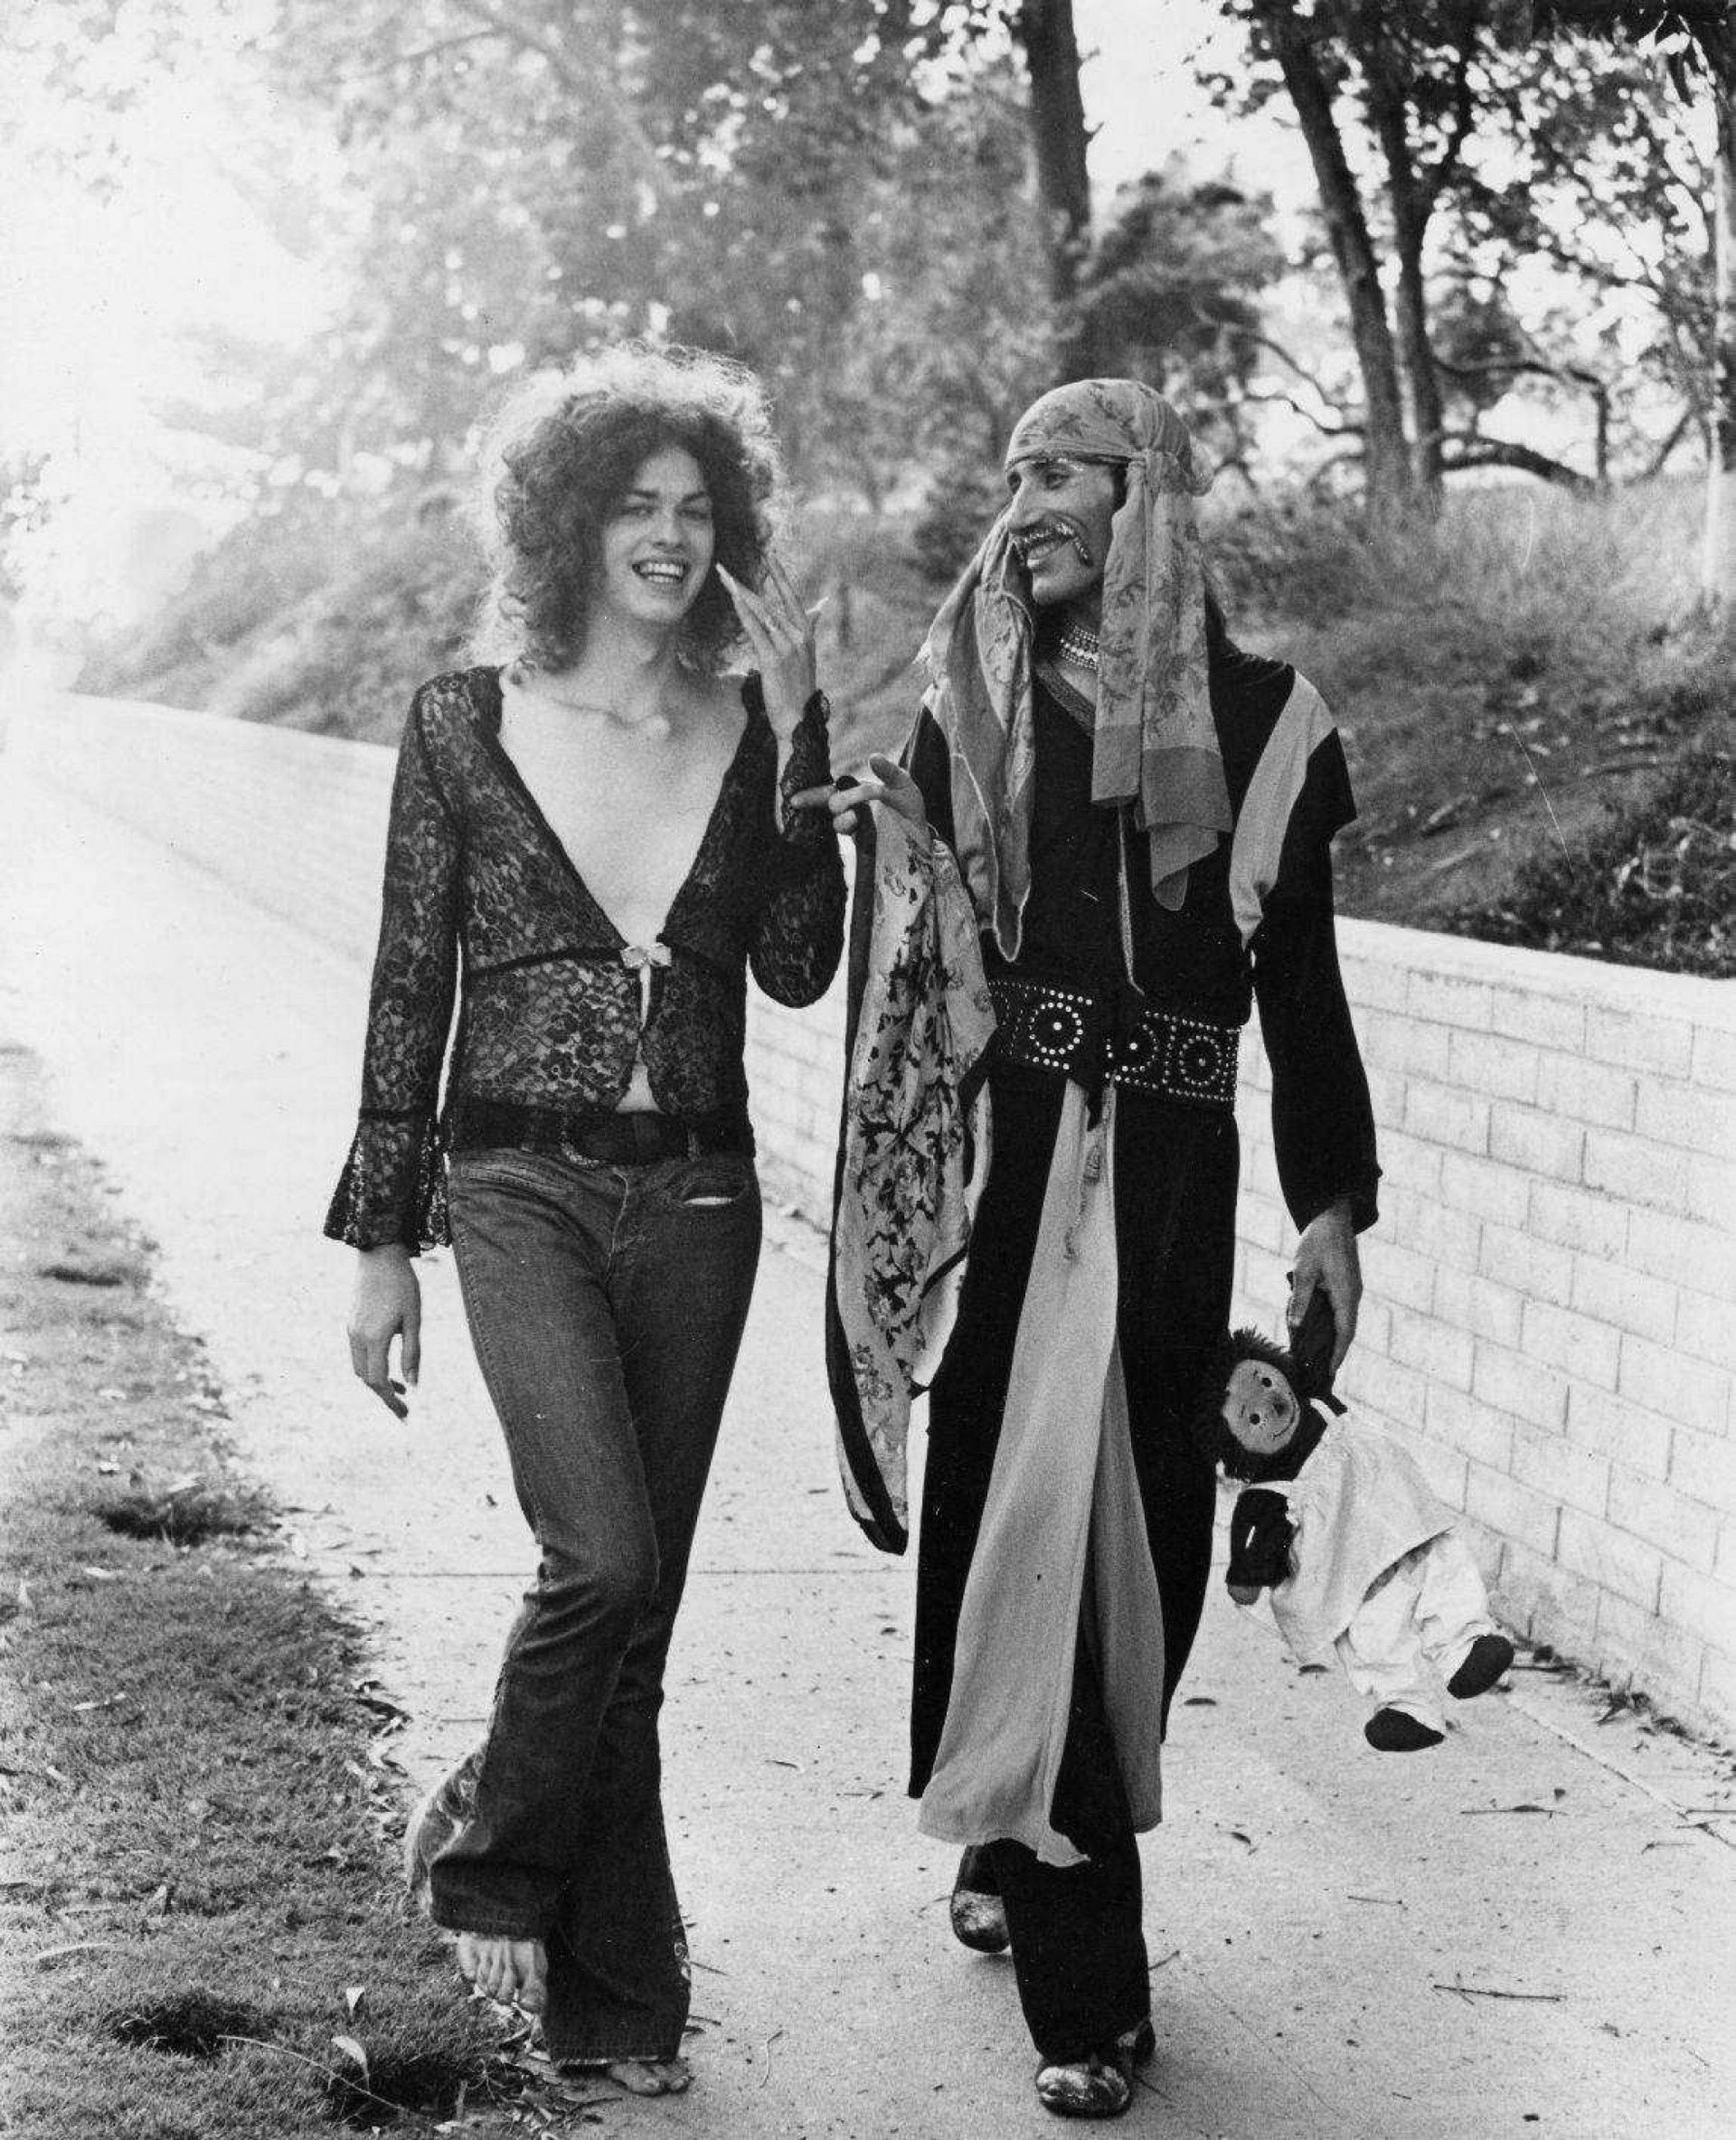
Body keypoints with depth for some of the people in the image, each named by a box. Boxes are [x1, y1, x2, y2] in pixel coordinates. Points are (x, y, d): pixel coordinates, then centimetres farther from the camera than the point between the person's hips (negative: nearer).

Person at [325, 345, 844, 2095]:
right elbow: (410, 994, 2)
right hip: (521, 1183, -3)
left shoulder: (751, 731, 6)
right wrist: (380, 1243, 2)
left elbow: (800, 966, -5)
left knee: (637, 1593, 6)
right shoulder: (467, 725, 0)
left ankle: (610, 1991, 18)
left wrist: (792, 730, -10)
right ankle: (488, 1851, 8)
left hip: (696, 1197, 3)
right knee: (605, 1559, -19)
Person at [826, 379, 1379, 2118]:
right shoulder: (969, 712, 8)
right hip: (996, 1152, 1)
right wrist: (890, 848, -10)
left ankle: (1021, 1848, 20)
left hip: (1166, 1174, 0)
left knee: (1134, 1518, 1)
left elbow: (1302, 983, 5)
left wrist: (1331, 1203, 3)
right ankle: (1082, 1986, 7)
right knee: (1018, 1510, -2)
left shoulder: (1257, 720, 3)